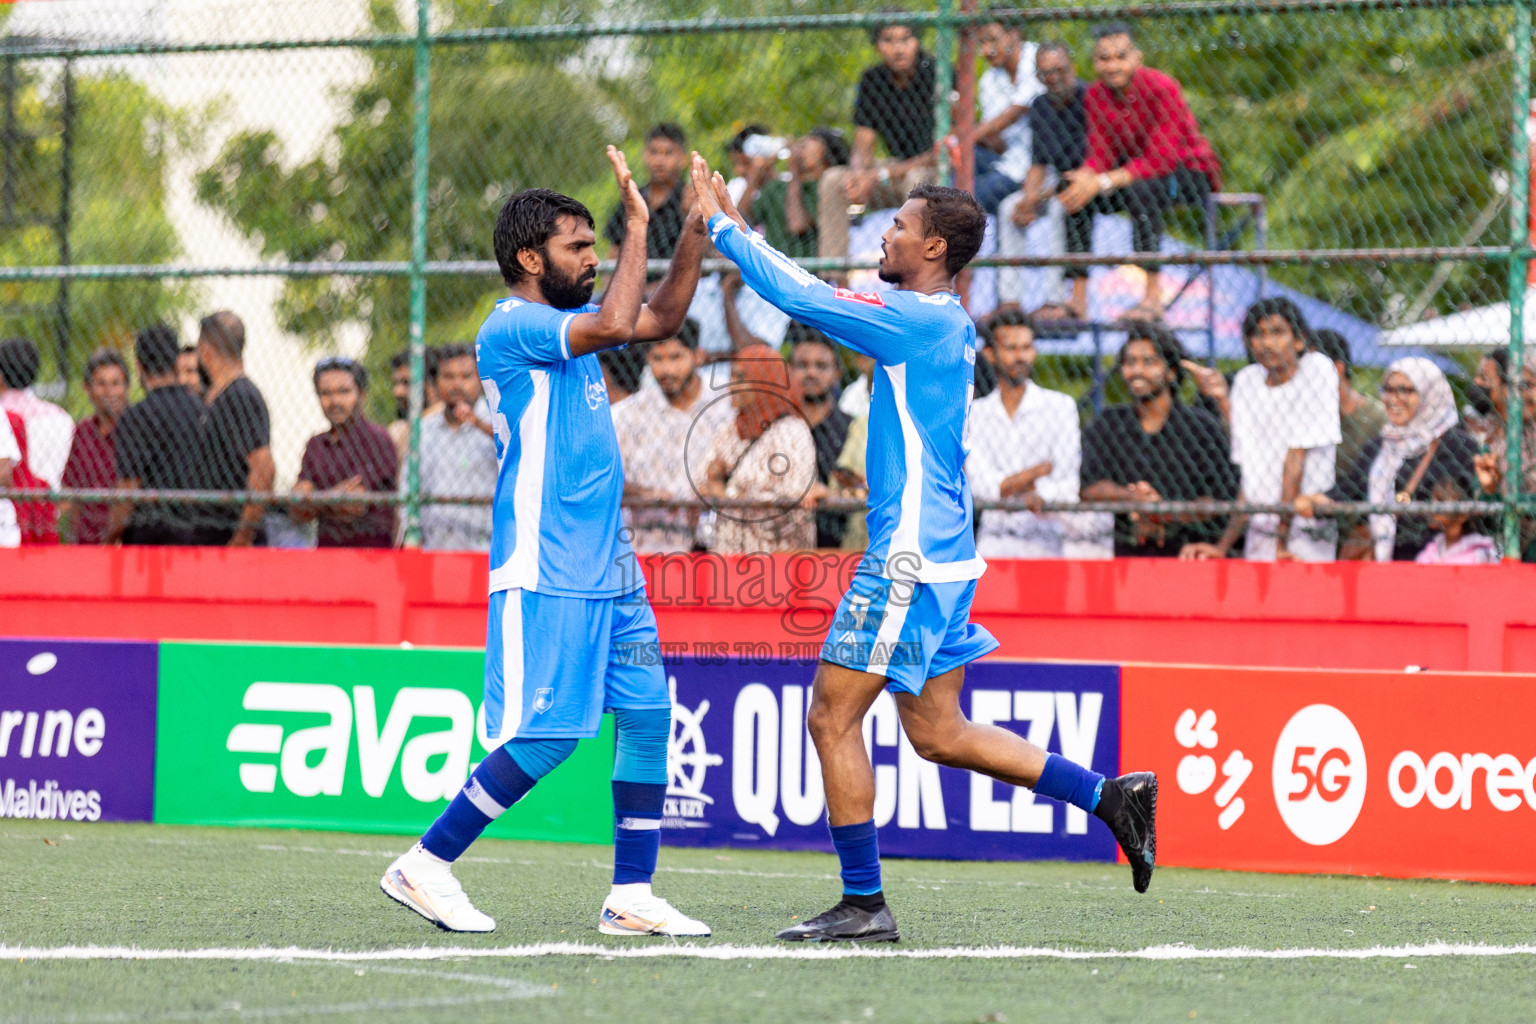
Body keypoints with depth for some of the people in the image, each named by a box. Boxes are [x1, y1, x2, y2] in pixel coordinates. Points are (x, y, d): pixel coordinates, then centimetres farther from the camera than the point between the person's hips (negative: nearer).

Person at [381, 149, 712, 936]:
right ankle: (424, 866, -2)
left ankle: (632, 896, 8)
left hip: (608, 569, 9)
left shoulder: (566, 320, 15)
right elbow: (616, 325, -26)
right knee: (548, 737, -12)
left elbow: (661, 319, 25)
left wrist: (697, 232, 13)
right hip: (545, 574, -9)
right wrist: (637, 225, -17)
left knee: (648, 716, 4)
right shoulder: (510, 327, -13)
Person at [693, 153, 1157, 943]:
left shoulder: (917, 319, -14)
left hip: (909, 562, -10)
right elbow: (815, 300, 25)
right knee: (937, 732, 13)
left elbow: (801, 297, -16)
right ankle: (1110, 796, 12)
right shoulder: (948, 326, 14)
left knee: (833, 716, -3)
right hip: (940, 555, 10)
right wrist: (736, 230, 22)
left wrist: (722, 224, -4)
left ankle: (863, 902, -1)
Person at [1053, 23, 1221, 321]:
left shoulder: (1161, 89, -24)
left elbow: (1163, 158, -30)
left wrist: (1104, 182, -38)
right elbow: (1100, 155, -9)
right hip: (1135, 170, 7)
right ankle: (1077, 301, -15)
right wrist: (1086, 177, -34)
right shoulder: (1096, 96, -5)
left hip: (1190, 172, -7)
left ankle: (1153, 297, -34)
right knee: (1077, 195, -15)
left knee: (1139, 190, -37)